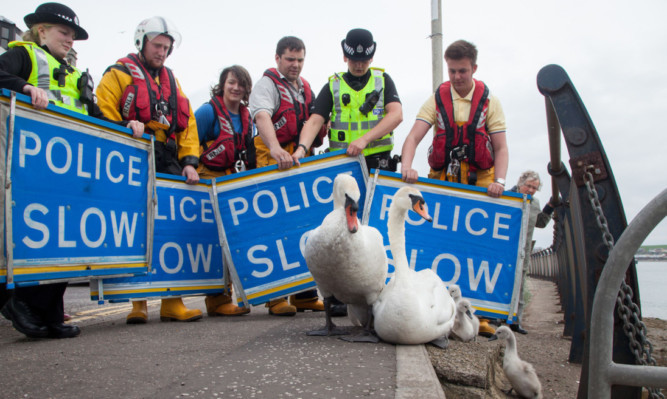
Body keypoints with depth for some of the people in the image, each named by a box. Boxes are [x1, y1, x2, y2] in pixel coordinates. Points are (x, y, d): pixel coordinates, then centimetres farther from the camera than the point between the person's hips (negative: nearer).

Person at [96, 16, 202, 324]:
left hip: (168, 165, 5)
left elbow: (187, 124, 17)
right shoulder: (119, 75, 7)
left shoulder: (171, 80, 23)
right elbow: (104, 117, -3)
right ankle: (138, 301, 6)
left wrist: (189, 161, 5)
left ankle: (172, 301, 4)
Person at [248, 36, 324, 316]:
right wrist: (275, 148, -41)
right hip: (274, 166, -6)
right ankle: (275, 296, 1)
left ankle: (305, 294, 17)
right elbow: (262, 116, -23)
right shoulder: (267, 84, -2)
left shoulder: (306, 88, 20)